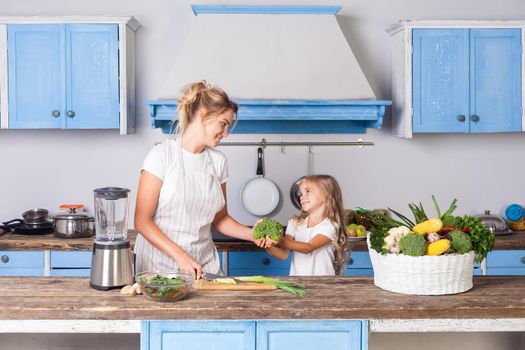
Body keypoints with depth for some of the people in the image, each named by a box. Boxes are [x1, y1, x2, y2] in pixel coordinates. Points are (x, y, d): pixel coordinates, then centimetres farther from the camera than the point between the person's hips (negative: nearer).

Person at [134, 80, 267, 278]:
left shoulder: (218, 161, 8)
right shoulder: (162, 155, -7)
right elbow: (142, 221, -9)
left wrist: (251, 234, 1)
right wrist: (180, 255, -16)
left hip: (204, 265, 4)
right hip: (160, 265, -4)